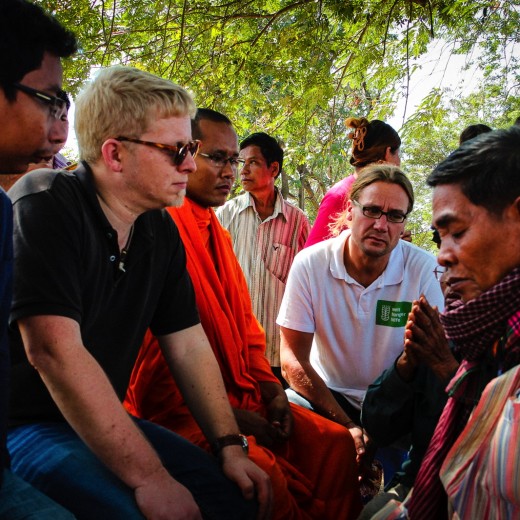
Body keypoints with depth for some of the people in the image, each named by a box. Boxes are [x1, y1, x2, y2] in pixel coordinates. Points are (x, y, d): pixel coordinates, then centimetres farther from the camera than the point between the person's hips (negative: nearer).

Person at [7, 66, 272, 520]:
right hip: (22, 426, -7)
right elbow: (55, 352, -28)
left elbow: (189, 346, 9)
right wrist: (149, 477, -28)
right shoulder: (44, 206, -19)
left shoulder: (160, 230, 4)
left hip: (101, 418, 7)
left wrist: (229, 444, 0)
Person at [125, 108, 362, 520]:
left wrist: (272, 390, 5)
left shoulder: (217, 233, 15)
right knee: (263, 472, -29)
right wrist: (228, 416, -15)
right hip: (181, 410, -9)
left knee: (335, 441, 0)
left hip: (238, 396, 9)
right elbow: (156, 352, -19)